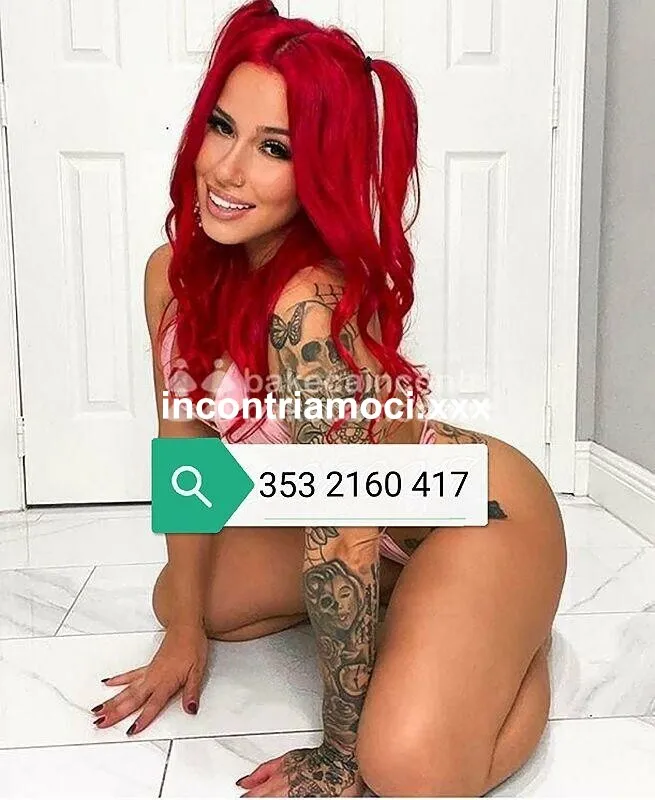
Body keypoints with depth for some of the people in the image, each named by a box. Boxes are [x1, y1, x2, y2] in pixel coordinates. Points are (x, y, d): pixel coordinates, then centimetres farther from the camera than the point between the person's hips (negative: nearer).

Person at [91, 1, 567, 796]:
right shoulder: (172, 274, -10)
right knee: (175, 598, 12)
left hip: (483, 513, -7)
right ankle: (399, 603, 20)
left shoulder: (310, 304, -34)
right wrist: (185, 630, 2)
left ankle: (515, 642, 7)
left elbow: (342, 534, -29)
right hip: (369, 524, 7)